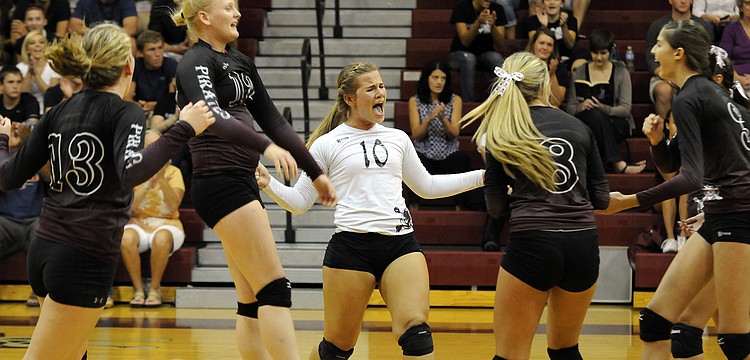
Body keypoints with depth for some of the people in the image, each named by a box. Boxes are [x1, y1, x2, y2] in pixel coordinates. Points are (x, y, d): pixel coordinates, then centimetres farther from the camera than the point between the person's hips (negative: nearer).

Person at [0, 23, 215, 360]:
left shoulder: (59, 113, 9)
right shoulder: (125, 114, -8)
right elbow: (131, 172, -28)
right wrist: (184, 129, -24)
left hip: (44, 249, 7)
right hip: (86, 257, -7)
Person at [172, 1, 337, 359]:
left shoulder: (241, 63, 18)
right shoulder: (195, 63, -9)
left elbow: (273, 120, 23)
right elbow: (213, 118, -27)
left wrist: (315, 173, 22)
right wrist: (266, 147, -41)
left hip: (242, 182, 9)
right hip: (220, 182, -9)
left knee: (253, 301, 6)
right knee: (274, 288, -14)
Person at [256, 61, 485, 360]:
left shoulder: (397, 139, 16)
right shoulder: (327, 144, 4)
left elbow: (426, 186, 28)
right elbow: (300, 201, 6)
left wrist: (483, 176, 23)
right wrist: (268, 184, -13)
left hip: (401, 243, 3)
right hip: (351, 246, -3)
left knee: (415, 330, -18)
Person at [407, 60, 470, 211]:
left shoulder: (455, 100, 6)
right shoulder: (415, 101, 5)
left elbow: (454, 133, -2)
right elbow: (416, 135, -2)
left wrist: (443, 118, -21)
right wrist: (429, 118, -19)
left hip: (448, 155, 1)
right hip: (424, 154, -1)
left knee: (461, 159, -33)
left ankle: (460, 209, -26)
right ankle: (413, 208, -29)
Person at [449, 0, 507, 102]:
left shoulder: (497, 9, -5)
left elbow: (500, 46, -10)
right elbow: (465, 41, -22)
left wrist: (493, 26, -30)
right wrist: (478, 22, -39)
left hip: (485, 54, 2)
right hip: (461, 54, -2)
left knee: (497, 58, -31)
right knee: (468, 58, -37)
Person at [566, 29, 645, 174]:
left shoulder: (621, 72, 7)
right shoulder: (579, 73, 10)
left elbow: (625, 109, -2)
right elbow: (570, 108, 6)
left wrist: (603, 108, -21)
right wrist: (581, 106, -19)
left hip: (616, 123, -1)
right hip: (586, 123, 1)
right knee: (594, 113, -36)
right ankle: (617, 163, -45)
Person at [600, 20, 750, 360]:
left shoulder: (687, 100, -14)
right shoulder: (710, 91, 15)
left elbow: (691, 177, -24)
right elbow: (670, 165, 23)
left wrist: (629, 201, -25)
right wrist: (656, 139, 3)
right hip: (719, 218, 10)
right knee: (655, 319, 6)